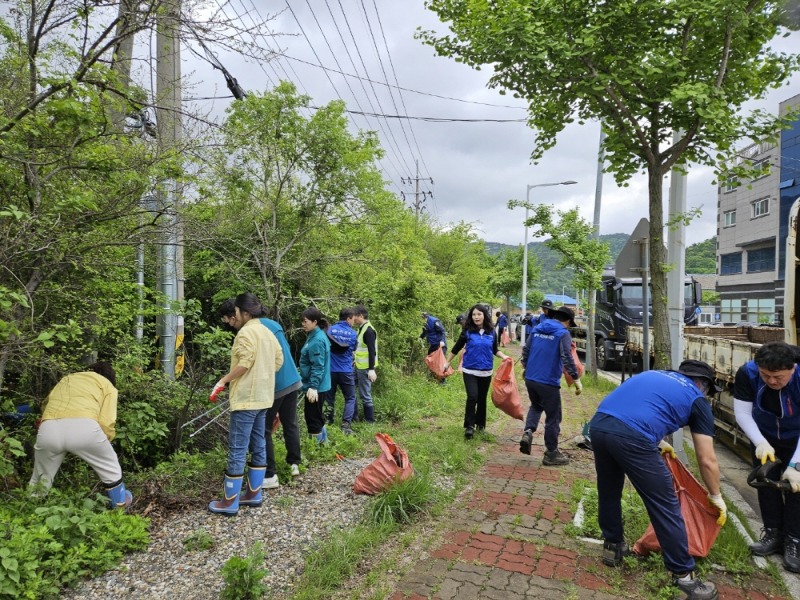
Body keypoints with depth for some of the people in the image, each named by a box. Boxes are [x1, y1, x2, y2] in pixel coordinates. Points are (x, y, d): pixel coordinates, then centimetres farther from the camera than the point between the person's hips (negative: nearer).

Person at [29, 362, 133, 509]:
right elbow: (106, 423, 10)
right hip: (83, 427, -3)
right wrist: (104, 441, 28)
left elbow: (46, 404, 30)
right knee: (110, 468, 23)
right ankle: (121, 504, 36)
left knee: (41, 477, 30)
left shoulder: (66, 379, 39)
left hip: (48, 429, 3)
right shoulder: (108, 385, 23)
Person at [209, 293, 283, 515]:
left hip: (246, 398, -9)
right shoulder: (267, 332, 12)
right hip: (262, 396, 9)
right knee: (258, 446, 13)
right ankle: (254, 493, 23)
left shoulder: (246, 332, -14)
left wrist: (223, 381, -13)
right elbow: (278, 360, 13)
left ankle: (230, 501, 6)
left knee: (237, 450, -2)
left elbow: (244, 363, -22)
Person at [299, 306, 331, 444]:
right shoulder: (315, 336, 10)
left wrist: (313, 386, -26)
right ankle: (322, 442, 32)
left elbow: (318, 366, -24)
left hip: (315, 387, -10)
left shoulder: (317, 340, -20)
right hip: (315, 385, 10)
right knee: (317, 416, 20)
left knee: (312, 418, 1)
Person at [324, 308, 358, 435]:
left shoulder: (330, 329, -1)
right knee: (350, 398, 8)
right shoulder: (353, 333, -2)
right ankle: (346, 426, -3)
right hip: (346, 371, -2)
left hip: (330, 370, 2)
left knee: (329, 398, 14)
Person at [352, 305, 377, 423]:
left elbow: (372, 351, -23)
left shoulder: (368, 330, -18)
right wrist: (356, 361, 27)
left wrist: (371, 369, -27)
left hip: (365, 368, -10)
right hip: (359, 366, 10)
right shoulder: (361, 328, 12)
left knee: (365, 395, -2)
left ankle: (370, 421, 10)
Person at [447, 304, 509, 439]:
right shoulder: (467, 332, -7)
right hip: (470, 371, -2)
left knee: (482, 399, 13)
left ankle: (480, 423, 31)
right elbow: (456, 348, 3)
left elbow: (495, 350, 11)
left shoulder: (491, 332, -2)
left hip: (486, 372, 3)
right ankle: (469, 426, -3)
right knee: (472, 397, -15)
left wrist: (504, 357, -8)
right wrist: (447, 363, 8)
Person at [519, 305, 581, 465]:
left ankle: (528, 431, 5)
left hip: (530, 379, 6)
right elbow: (567, 359, -18)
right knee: (553, 417, 8)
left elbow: (525, 351, 14)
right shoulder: (563, 333, -9)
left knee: (536, 406, 29)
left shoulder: (537, 329, 10)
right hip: (548, 382, -6)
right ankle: (551, 454, 17)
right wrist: (576, 379, -13)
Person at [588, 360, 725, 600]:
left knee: (608, 491, 27)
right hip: (630, 437, -6)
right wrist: (716, 497, 37)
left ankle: (612, 546, 44)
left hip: (598, 424, 6)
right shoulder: (697, 399, 18)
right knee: (665, 506, 12)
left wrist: (657, 442, 52)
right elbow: (707, 461, 21)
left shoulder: (654, 374, 32)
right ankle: (683, 575, 24)